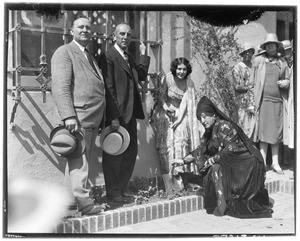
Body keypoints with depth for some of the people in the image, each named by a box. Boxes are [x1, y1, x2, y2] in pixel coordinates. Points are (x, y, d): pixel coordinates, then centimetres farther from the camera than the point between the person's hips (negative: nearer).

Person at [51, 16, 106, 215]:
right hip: (77, 119, -9)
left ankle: (83, 198, 25)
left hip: (93, 120, 9)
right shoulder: (64, 52, -3)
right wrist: (68, 116, -24)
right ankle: (83, 201, 1)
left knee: (88, 161, 14)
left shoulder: (90, 57, 24)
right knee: (80, 163, -6)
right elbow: (60, 87, -14)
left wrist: (102, 119, 18)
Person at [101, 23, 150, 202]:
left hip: (130, 114, 9)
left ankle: (122, 189, 27)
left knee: (131, 152, 14)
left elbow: (142, 76, 13)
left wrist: (143, 54, 13)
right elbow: (109, 88, -16)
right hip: (115, 114, -8)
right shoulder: (109, 57, -10)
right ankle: (113, 193, 16)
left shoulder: (129, 58, 17)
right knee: (114, 155, 3)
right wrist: (113, 117, -20)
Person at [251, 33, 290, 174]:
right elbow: (252, 82, 6)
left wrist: (285, 83, -3)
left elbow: (288, 81, 22)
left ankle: (275, 163, 11)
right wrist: (253, 101, -1)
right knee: (263, 130, -3)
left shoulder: (282, 62, 15)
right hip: (263, 100, -2)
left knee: (277, 131, 3)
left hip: (278, 101, 2)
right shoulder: (258, 61, 9)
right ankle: (263, 162, 5)